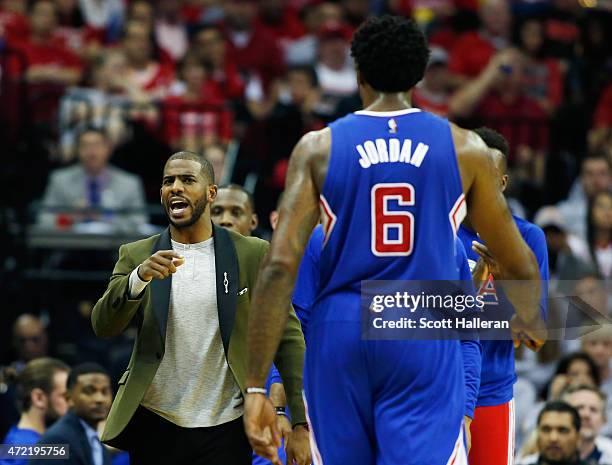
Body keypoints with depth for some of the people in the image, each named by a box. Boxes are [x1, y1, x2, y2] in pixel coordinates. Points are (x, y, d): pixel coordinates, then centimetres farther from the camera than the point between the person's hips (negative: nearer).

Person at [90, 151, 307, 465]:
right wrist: (140, 277, -23)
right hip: (154, 425, 2)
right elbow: (103, 327, -5)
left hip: (225, 428, -1)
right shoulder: (137, 256, 4)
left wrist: (300, 423, -8)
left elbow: (287, 337, 0)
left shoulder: (252, 254, 0)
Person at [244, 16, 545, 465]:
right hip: (427, 340, -1)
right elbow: (520, 266, 13)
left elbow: (280, 267, -6)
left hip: (340, 332, 1)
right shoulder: (465, 149, 4)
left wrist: (256, 387, -5)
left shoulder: (319, 147, 3)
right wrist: (531, 322, 36)